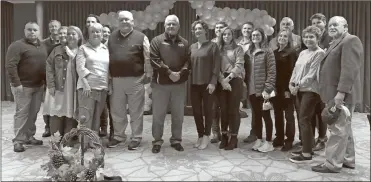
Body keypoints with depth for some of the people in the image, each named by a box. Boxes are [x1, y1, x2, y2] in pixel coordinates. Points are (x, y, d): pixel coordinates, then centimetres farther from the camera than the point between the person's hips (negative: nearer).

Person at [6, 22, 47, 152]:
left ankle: (29, 137, 23)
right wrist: (16, 83, -20)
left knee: (33, 113, 11)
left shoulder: (42, 47, 14)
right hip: (23, 86, -6)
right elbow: (10, 66, -15)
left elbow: (47, 65, 19)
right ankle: (18, 140, 7)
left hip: (39, 86, 6)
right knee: (22, 113, -3)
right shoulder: (17, 46, -8)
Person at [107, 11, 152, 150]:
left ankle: (136, 138, 16)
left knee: (136, 111, 5)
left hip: (135, 80, -3)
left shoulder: (141, 37, 0)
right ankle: (118, 136, 27)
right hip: (116, 80, 4)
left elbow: (147, 58, -1)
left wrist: (148, 74, -6)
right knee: (117, 111, 12)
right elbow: (107, 57, 13)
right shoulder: (112, 37, 11)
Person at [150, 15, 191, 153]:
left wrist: (180, 73, -14)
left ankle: (176, 140, 24)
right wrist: (169, 72, -17)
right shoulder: (157, 41, 1)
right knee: (158, 115, 4)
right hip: (160, 83, -2)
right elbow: (154, 60, -10)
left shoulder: (184, 43, 11)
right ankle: (157, 141, 17)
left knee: (178, 115, 10)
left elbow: (188, 61, 3)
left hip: (179, 84, 3)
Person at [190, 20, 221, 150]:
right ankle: (200, 136, 22)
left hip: (207, 83, -5)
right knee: (196, 111, 8)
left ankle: (206, 136, 16)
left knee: (207, 110, 4)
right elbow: (189, 64, 12)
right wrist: (189, 80, 4)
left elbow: (216, 65, -7)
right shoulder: (192, 47, 13)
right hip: (194, 84, 5)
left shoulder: (212, 46, -2)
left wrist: (213, 82, -15)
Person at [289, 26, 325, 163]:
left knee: (304, 120, -9)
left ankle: (307, 154, -3)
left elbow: (312, 74, -15)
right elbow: (296, 69, 15)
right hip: (300, 90, 8)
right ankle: (306, 148, 20)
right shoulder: (302, 53, 17)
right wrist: (291, 83, -1)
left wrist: (298, 85, -15)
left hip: (311, 90, -8)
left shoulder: (319, 53, -8)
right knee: (303, 120, 10)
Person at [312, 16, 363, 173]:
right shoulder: (336, 43, 23)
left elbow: (349, 68, -20)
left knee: (338, 129, -6)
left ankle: (332, 164, 0)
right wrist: (328, 93, 16)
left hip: (341, 94, -10)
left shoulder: (351, 40, -9)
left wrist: (341, 92, -26)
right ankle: (348, 160, 25)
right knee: (344, 128, 15)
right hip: (334, 93, 10)